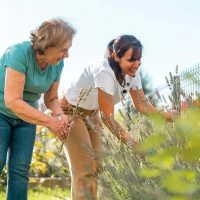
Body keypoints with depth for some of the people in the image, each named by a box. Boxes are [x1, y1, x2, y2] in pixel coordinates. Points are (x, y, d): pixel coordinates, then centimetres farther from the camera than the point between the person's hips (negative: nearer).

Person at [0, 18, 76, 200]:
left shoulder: (57, 64, -8)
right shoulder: (19, 53, -27)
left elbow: (51, 98, 6)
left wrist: (60, 116, -17)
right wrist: (49, 121, -30)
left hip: (26, 117, 6)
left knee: (20, 171, -2)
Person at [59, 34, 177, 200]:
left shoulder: (132, 72, -12)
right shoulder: (105, 73, -35)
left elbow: (141, 104, -5)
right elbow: (108, 117, -33)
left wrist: (165, 115, -21)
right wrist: (133, 143, -36)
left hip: (91, 113, 8)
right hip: (69, 112, -8)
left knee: (97, 164, 7)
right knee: (84, 168, -12)